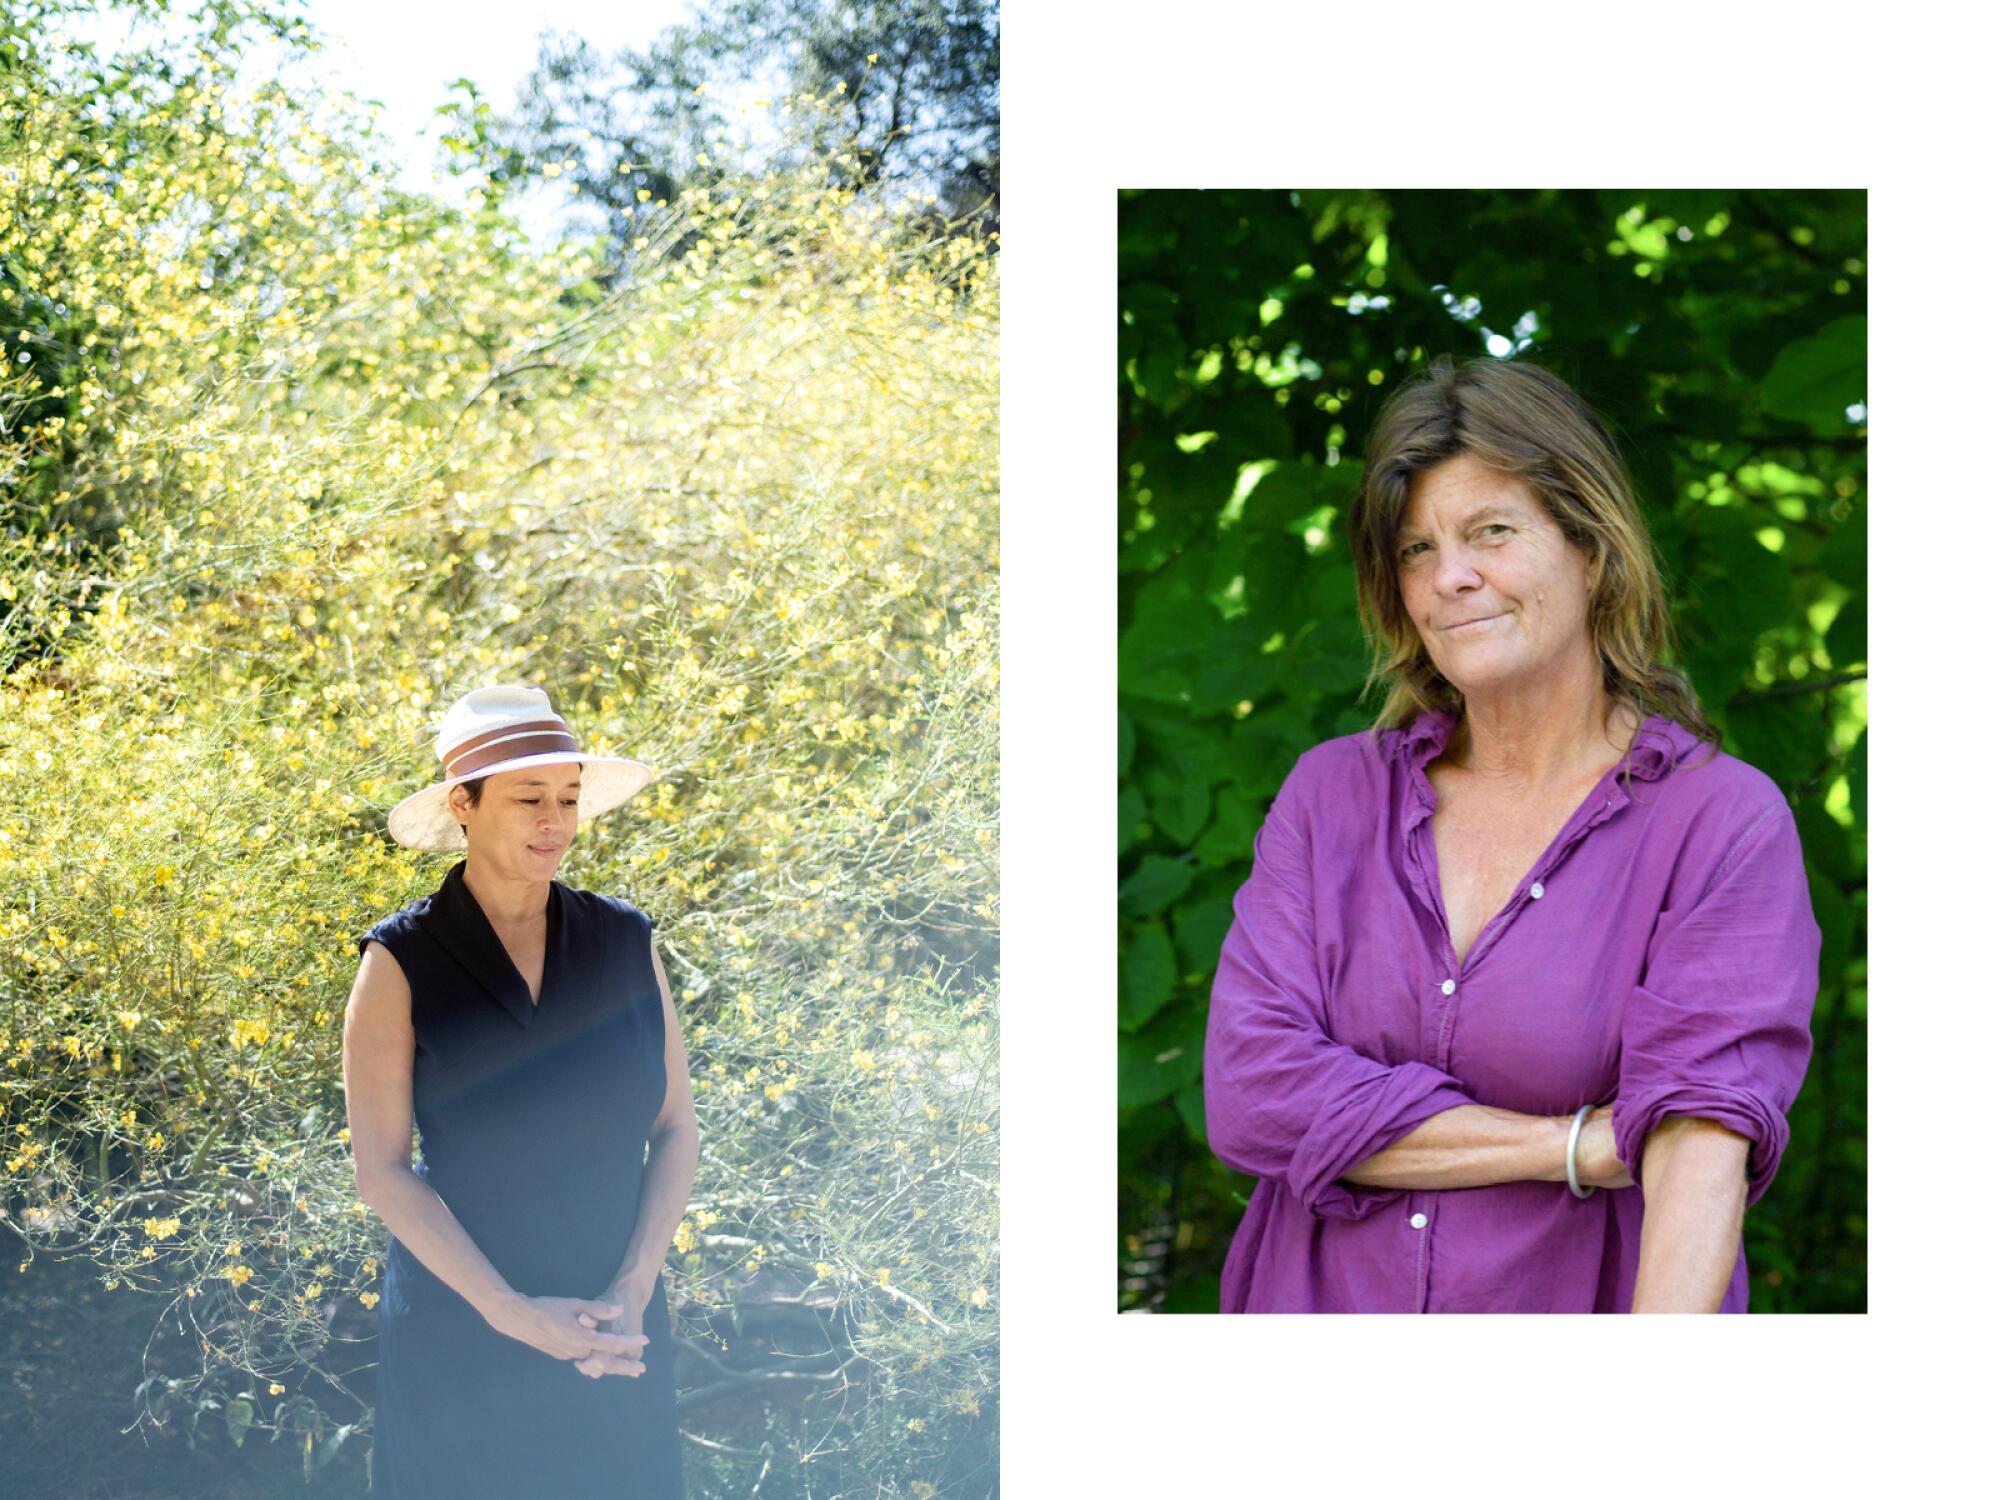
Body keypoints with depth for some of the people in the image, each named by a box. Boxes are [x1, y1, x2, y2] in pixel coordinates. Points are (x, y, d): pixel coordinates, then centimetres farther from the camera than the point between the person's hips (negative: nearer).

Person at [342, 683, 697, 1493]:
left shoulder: (624, 942, 2)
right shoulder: (403, 962, -7)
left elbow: (675, 1129, 4)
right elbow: (380, 1168, -10)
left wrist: (633, 1289, -9)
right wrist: (512, 1313, -16)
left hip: (616, 1334, 3)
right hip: (460, 1334, -3)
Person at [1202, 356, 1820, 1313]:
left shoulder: (1724, 821, -6)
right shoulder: (1331, 795, 5)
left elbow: (1705, 1144, -18)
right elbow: (1249, 1094, -7)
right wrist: (1578, 1146, -14)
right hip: (1319, 1308, 3)